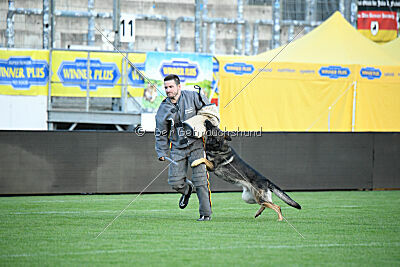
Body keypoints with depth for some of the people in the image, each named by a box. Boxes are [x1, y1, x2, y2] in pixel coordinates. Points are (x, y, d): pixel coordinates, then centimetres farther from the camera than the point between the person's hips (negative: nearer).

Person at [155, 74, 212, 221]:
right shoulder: (163, 108, 4)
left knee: (200, 181, -8)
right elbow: (161, 133, 12)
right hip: (177, 147, 3)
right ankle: (187, 189, 33)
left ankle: (206, 213, -1)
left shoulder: (193, 97, -5)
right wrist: (161, 152, 8)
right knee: (175, 182, -3)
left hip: (196, 144, -3)